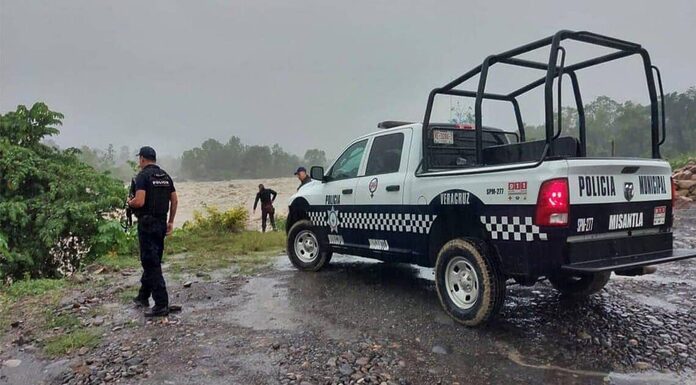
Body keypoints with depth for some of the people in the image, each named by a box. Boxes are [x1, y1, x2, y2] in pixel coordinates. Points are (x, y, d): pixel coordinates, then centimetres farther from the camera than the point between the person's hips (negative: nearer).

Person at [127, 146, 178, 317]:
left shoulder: (143, 176, -11)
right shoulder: (165, 176, 11)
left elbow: (139, 201, -22)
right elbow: (174, 201, 10)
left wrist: (130, 203, 0)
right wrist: (171, 222, 15)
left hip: (147, 224, -8)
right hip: (161, 223, 8)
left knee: (151, 263, -4)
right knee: (152, 260, 19)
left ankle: (161, 305, -4)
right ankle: (143, 296, 34)